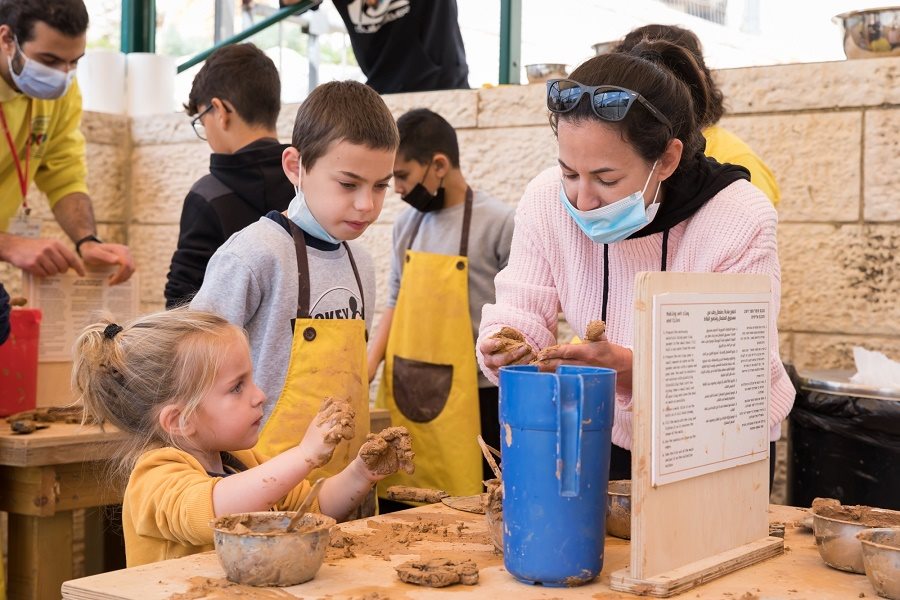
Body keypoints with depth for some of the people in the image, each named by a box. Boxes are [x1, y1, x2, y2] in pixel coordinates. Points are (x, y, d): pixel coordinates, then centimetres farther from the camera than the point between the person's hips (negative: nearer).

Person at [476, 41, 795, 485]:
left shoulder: (741, 220, -23)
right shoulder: (546, 199, -11)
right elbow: (521, 309, -6)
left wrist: (631, 371, -42)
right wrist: (503, 345, -31)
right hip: (605, 438, 1)